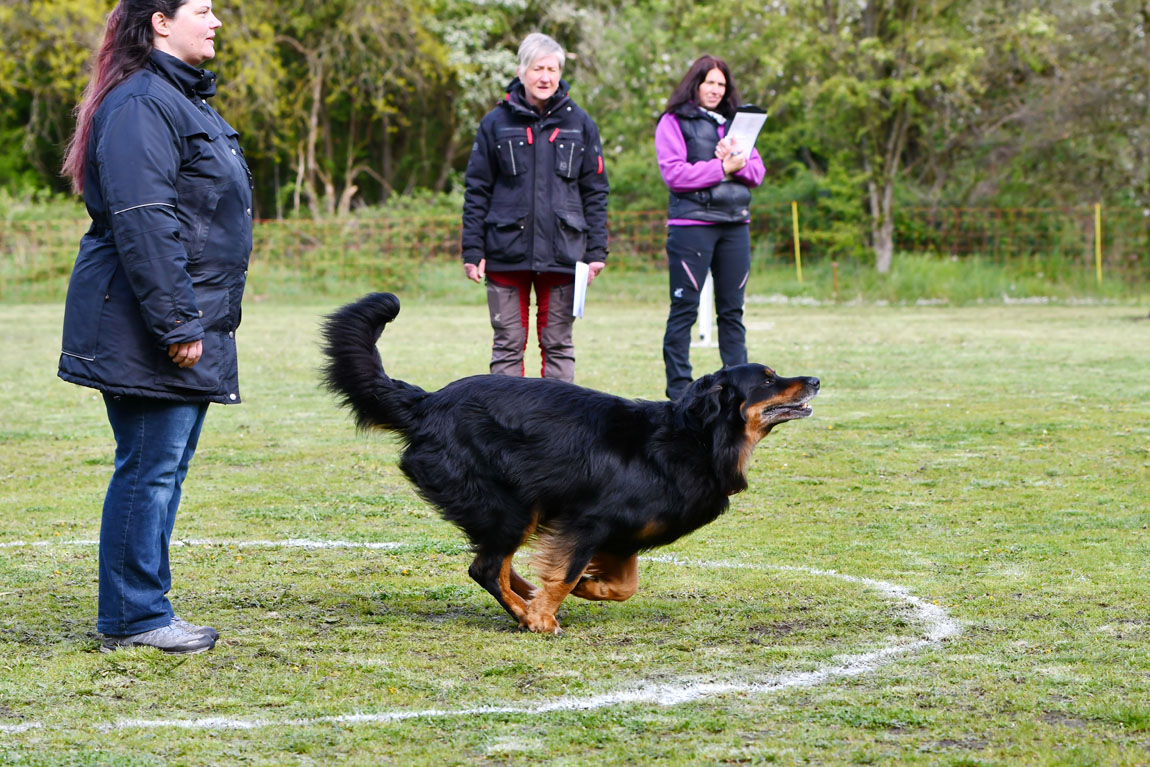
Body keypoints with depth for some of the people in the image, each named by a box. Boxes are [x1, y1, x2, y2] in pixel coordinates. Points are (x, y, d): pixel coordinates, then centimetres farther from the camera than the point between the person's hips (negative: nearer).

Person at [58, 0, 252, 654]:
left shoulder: (184, 101, 20)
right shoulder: (141, 105, -15)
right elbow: (141, 224, -22)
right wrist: (175, 324, -24)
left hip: (192, 326, 10)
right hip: (148, 335, -10)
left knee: (167, 469, 13)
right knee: (150, 469, -5)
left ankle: (145, 610, 20)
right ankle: (134, 619, 2)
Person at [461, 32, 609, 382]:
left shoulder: (579, 124, 7)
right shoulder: (496, 123, 5)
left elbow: (595, 191, 8)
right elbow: (476, 190, 6)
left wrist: (596, 252, 1)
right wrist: (473, 251, -2)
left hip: (561, 254, 1)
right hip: (506, 254, 0)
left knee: (559, 345, 5)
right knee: (508, 344, 2)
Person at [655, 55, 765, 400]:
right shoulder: (674, 122, 2)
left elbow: (757, 172, 12)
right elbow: (674, 174, -10)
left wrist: (737, 161, -9)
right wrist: (722, 168, -13)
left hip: (735, 225, 5)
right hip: (692, 224, -5)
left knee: (732, 310, 8)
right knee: (684, 309, -4)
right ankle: (679, 391, -1)